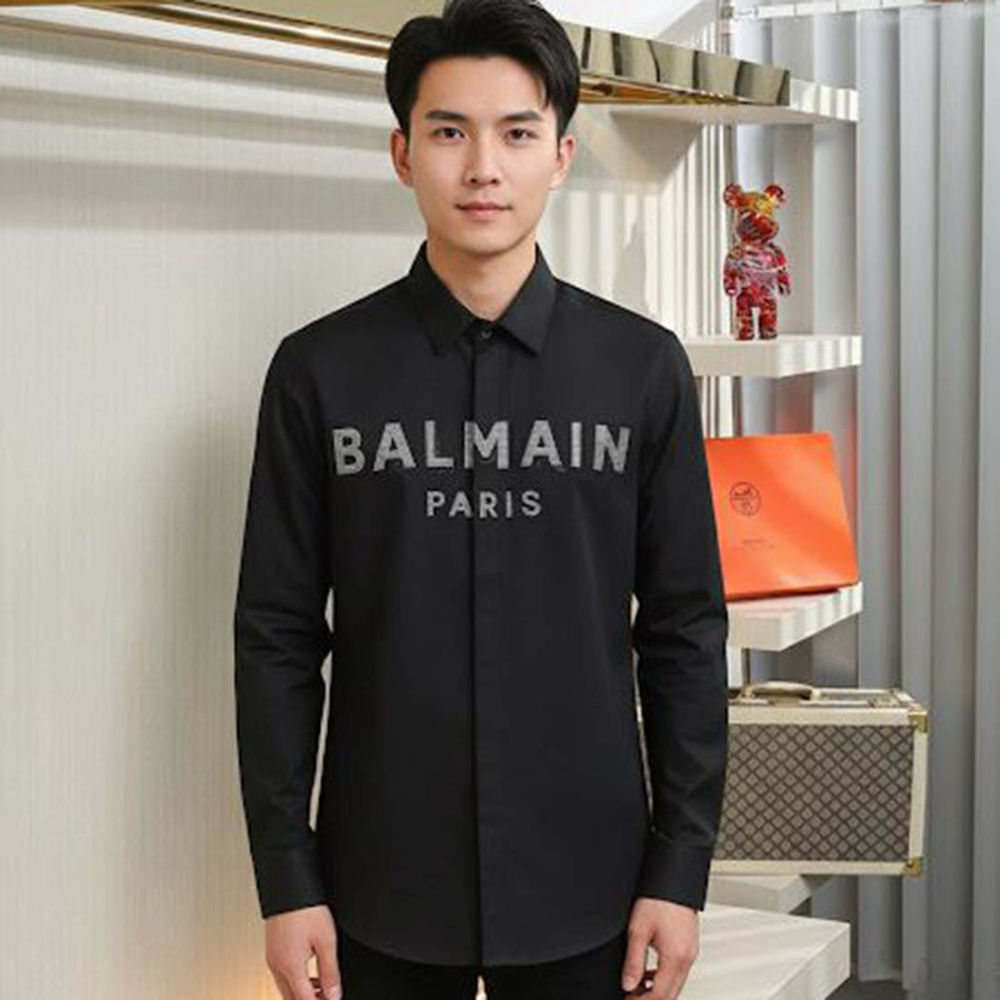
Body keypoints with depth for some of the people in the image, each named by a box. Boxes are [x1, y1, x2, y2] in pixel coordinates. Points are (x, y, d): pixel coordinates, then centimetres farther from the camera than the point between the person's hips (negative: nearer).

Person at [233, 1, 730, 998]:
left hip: (584, 881, 1)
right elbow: (278, 637, -1)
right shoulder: (318, 371, -2)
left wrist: (682, 869, -1)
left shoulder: (643, 366, 0)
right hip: (382, 884, 0)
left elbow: (684, 630, 1)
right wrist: (287, 879, -3)